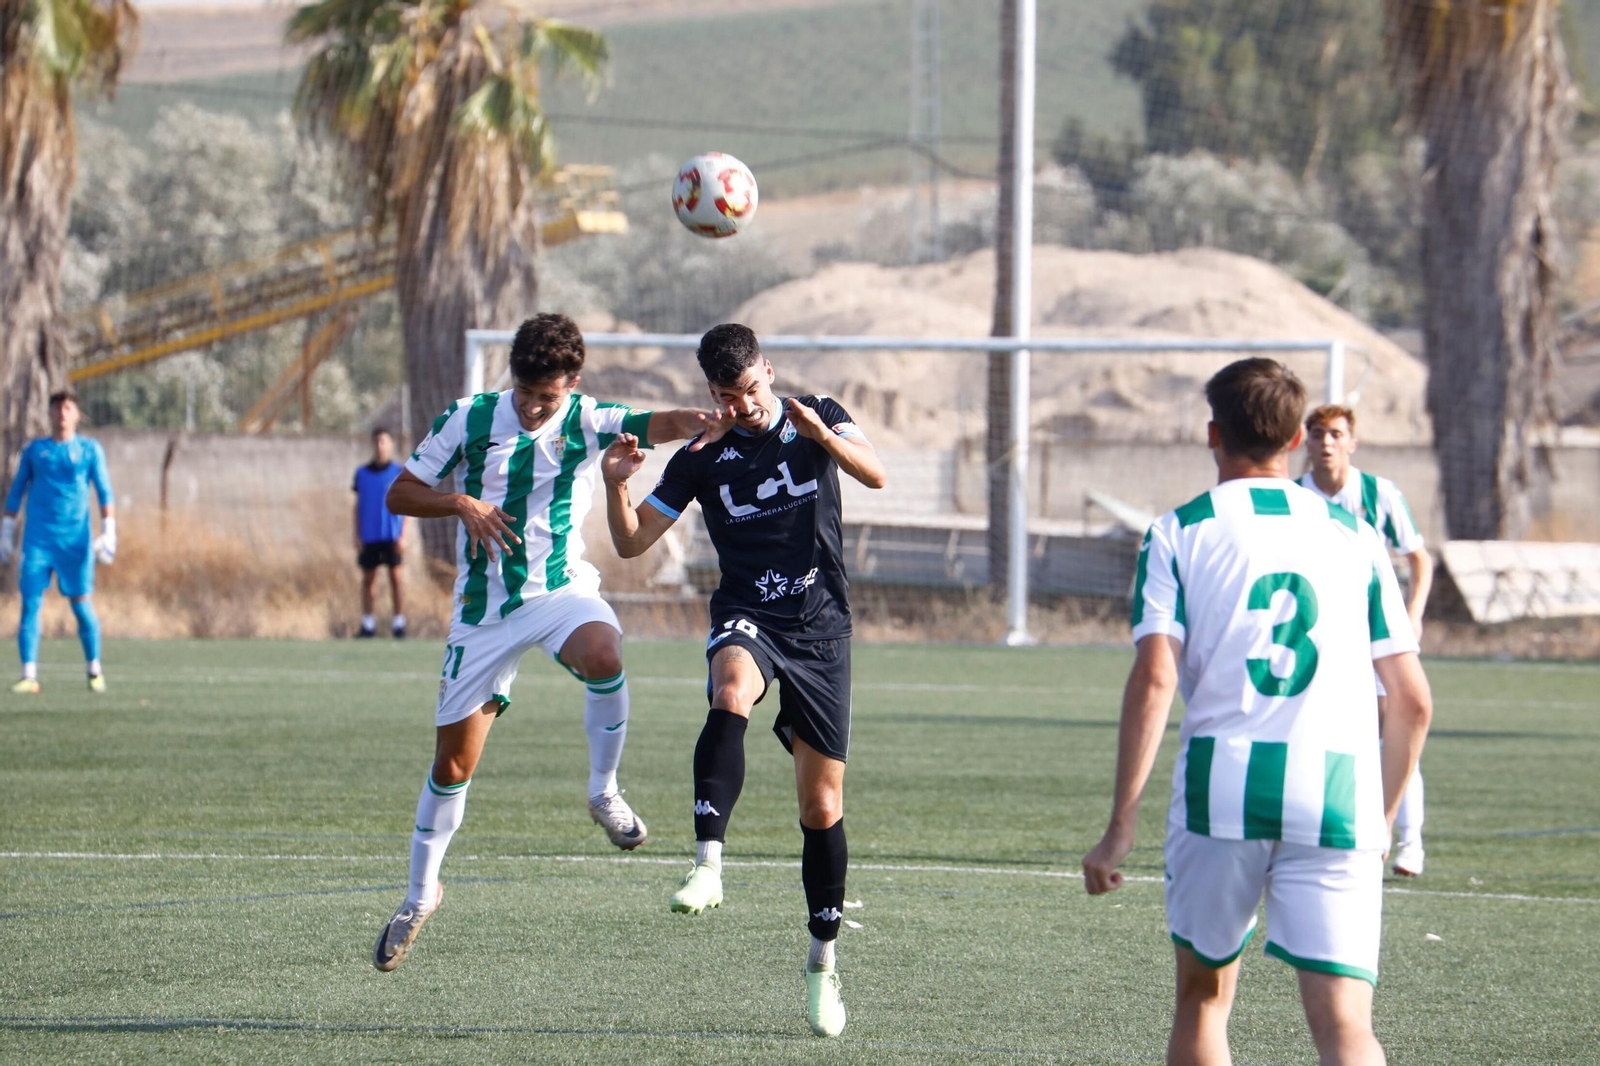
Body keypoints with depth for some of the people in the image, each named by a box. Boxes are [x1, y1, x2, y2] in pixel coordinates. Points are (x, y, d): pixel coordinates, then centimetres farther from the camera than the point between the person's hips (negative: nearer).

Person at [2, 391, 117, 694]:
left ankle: (95, 670, 16)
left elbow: (104, 492, 3)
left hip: (76, 540, -1)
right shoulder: (34, 450, 11)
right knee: (30, 603, -7)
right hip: (37, 540, 1)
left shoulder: (90, 450, 7)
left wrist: (108, 530, -8)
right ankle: (29, 676, -9)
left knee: (81, 604, 0)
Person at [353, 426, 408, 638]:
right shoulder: (362, 473, 9)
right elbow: (358, 506, 12)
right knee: (368, 578, 4)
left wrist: (403, 535, -6)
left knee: (395, 575, -5)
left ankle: (399, 623, -2)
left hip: (391, 535, -3)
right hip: (369, 536, 3)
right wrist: (357, 536, 6)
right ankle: (368, 624, 8)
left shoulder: (399, 473, 1)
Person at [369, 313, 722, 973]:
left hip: (562, 590, -1)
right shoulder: (469, 420, -4)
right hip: (484, 608, 1)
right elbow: (400, 495, 2)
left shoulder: (588, 422, -6)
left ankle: (604, 793, -14)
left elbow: (655, 425, -24)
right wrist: (462, 504, -17)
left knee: (603, 655, -37)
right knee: (453, 762, 4)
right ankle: (421, 894, 25)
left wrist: (698, 422, -47)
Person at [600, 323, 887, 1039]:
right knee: (731, 695, -39)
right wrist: (615, 485, -16)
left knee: (822, 806, 4)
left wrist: (820, 434, -29)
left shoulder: (817, 418, 4)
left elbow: (875, 475, -12)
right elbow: (631, 542, 4)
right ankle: (708, 864, -48)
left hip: (822, 628, 1)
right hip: (747, 617, -1)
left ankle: (823, 958, 20)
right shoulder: (703, 457, 3)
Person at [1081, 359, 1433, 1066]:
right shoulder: (1354, 536, 15)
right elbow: (1413, 701, 12)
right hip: (1339, 795, 1)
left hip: (1222, 784, -1)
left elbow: (1154, 677, -6)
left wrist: (1121, 824, -5)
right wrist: (1383, 819, 25)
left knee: (1203, 995, 20)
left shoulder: (1178, 533, 8)